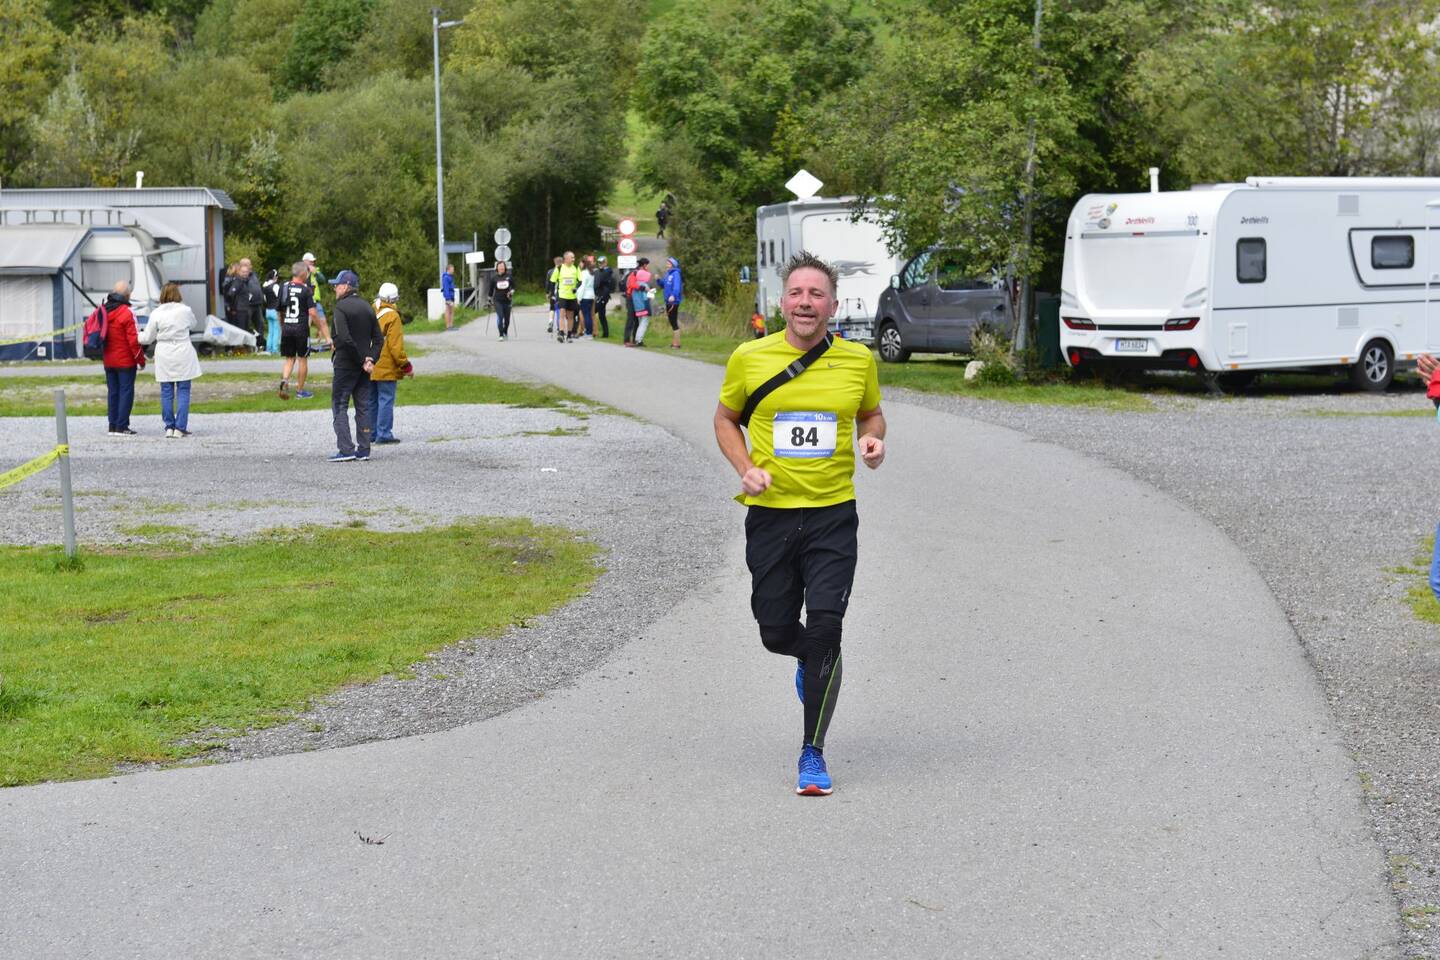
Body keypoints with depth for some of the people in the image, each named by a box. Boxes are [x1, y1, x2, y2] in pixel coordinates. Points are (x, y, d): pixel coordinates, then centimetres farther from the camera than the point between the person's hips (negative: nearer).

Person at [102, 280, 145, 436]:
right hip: (125, 361, -7)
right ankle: (121, 426, -5)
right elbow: (133, 340, -15)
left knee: (112, 392, 12)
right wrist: (141, 360, -6)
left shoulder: (103, 311, 7)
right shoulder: (127, 312, -14)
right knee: (126, 391, -2)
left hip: (108, 361, 7)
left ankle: (113, 426, 13)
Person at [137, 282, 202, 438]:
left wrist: (138, 335, 23)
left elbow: (148, 337, 4)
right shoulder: (185, 311, -5)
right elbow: (193, 323, 17)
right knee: (183, 392, 2)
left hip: (164, 357, 1)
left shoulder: (156, 314, -4)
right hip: (183, 356, -1)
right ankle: (180, 428, -2)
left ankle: (169, 427, 9)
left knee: (166, 393, 8)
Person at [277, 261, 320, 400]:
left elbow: (280, 311, 13)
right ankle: (300, 391, 14)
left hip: (286, 327, 4)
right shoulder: (306, 290, -8)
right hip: (301, 328, -4)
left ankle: (284, 380, -15)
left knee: (289, 359, 13)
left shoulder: (283, 287, 6)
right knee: (303, 359, 9)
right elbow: (312, 312, -14)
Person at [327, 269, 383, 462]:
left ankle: (346, 449, -9)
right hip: (363, 367, 7)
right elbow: (379, 339, 7)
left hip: (345, 364, -7)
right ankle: (364, 449, 10)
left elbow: (344, 338, -21)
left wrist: (361, 360, -14)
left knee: (339, 405, -1)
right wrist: (370, 359, -3)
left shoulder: (341, 307, -12)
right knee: (363, 406, 10)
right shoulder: (367, 307, 11)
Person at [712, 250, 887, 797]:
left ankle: (813, 753, 2)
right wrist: (746, 468, -5)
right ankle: (812, 660, 46)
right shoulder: (750, 358, -2)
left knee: (825, 627, -12)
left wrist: (873, 440, -4)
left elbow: (871, 412, 19)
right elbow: (725, 419, 12)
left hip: (833, 513, -1)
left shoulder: (858, 360, 0)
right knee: (777, 633, 7)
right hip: (770, 512, 1)